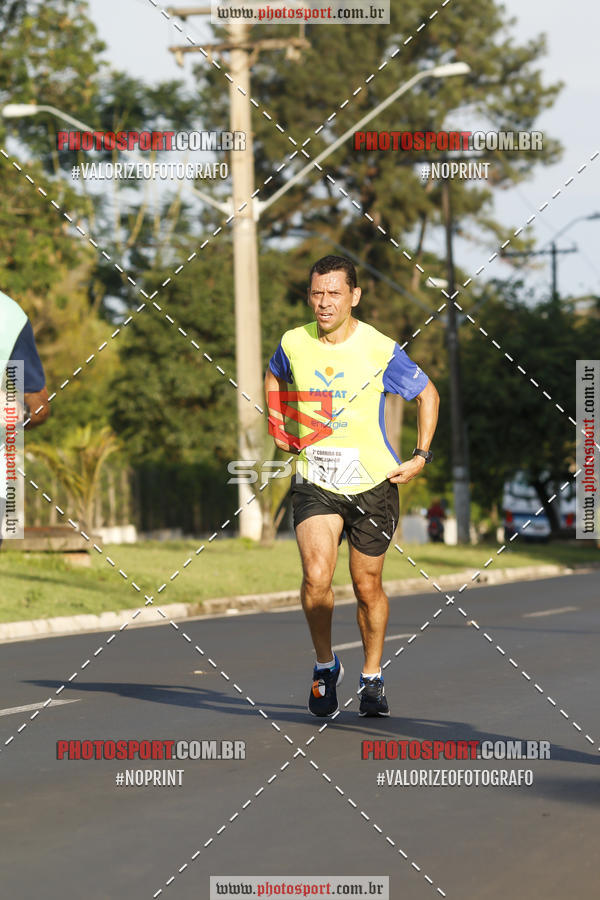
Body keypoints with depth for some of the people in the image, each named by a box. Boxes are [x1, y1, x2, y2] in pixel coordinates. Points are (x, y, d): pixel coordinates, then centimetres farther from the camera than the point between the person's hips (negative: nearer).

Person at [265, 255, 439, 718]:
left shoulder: (380, 351, -11)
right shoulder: (294, 344, -3)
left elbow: (428, 394, 4)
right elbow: (274, 378, 22)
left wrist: (421, 457, 0)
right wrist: (281, 430, 14)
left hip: (372, 484, -1)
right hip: (315, 483, 1)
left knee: (368, 587, 8)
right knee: (316, 580, -17)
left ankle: (372, 678, 29)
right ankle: (325, 665, 8)